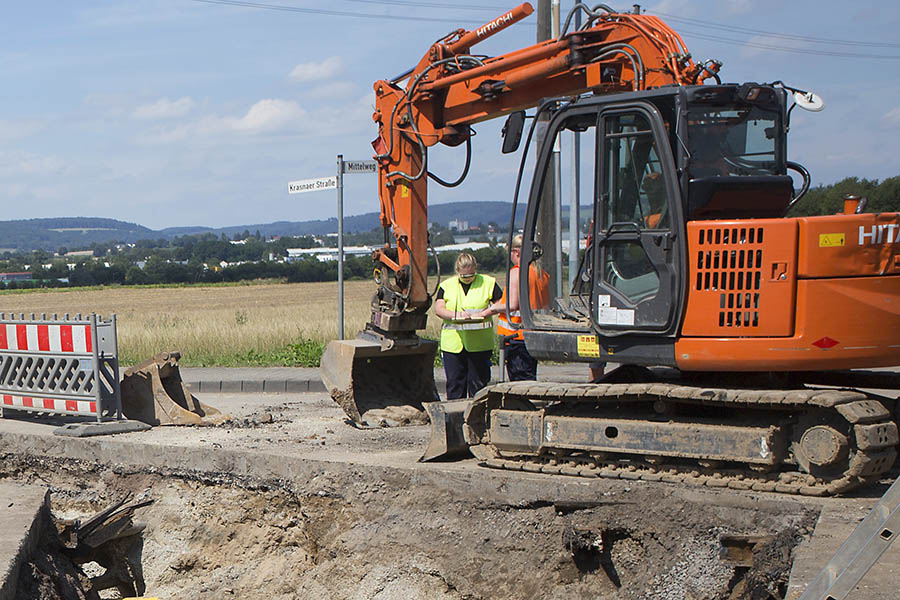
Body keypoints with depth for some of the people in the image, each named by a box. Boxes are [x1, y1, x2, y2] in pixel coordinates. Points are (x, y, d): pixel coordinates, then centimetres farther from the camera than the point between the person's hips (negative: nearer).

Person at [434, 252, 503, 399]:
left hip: (480, 343, -1)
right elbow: (438, 309, -1)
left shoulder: (488, 283, 6)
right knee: (454, 382, 2)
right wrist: (455, 315, -18)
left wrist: (485, 313, -10)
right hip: (453, 342, 1)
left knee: (478, 381, 0)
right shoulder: (446, 285, 9)